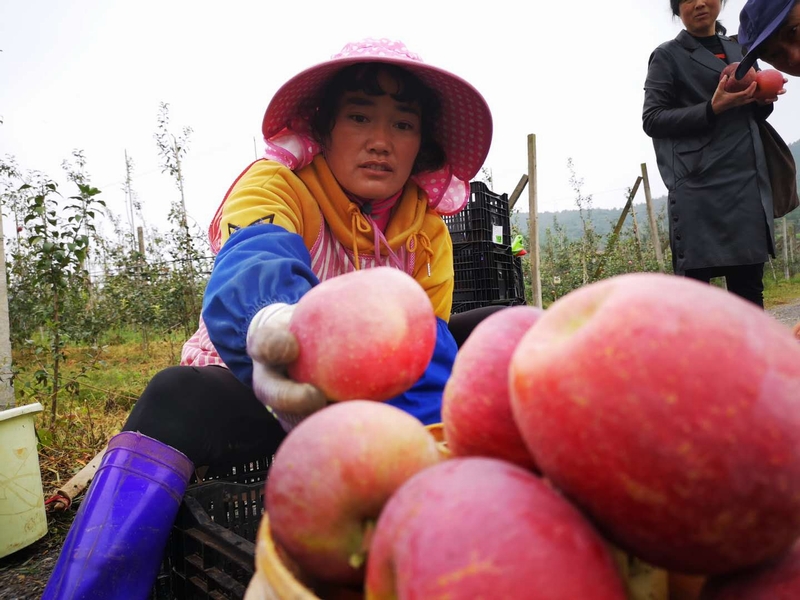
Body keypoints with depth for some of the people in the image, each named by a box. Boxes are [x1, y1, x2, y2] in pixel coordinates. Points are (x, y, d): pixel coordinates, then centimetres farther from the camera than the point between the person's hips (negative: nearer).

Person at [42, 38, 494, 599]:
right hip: (252, 384, -3)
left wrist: (424, 435, -35)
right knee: (179, 399, -36)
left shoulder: (428, 230, -3)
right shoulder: (277, 184, -17)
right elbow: (250, 266, -39)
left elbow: (424, 343, -13)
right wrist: (274, 324, -64)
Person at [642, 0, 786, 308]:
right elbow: (652, 119, -4)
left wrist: (764, 100, 5)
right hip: (699, 185, -5)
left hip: (748, 182, 6)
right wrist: (712, 109, -15)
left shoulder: (740, 49, 22)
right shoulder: (667, 56, 6)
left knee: (749, 287, 3)